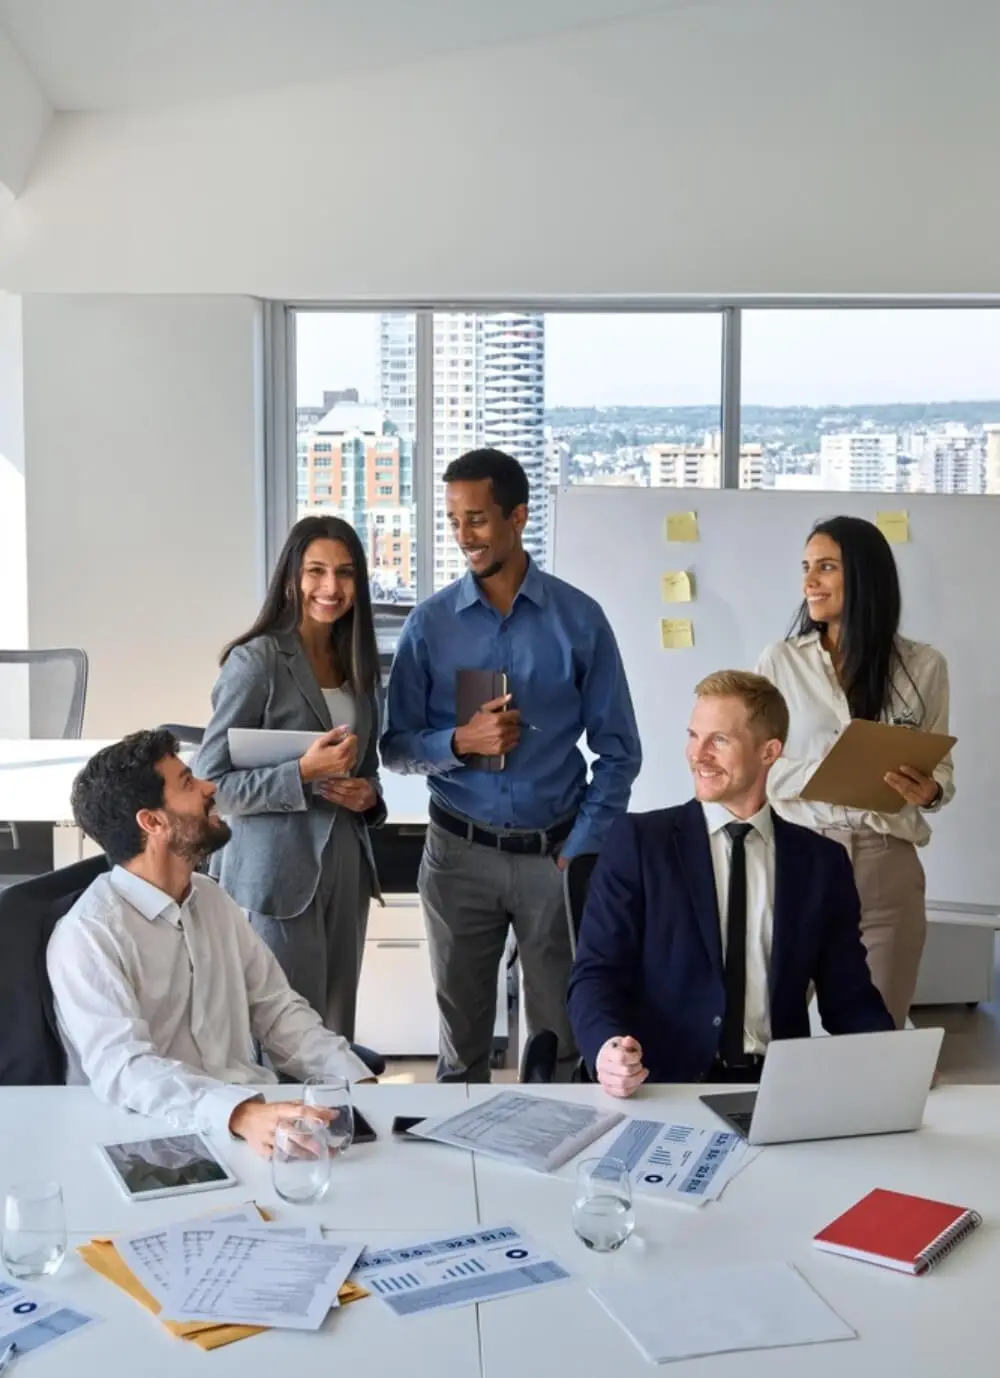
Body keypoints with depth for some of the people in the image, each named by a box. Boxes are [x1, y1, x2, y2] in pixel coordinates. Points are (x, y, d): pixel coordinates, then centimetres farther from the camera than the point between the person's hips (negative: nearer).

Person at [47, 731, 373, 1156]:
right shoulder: (88, 935, -14)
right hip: (156, 1135, -6)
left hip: (258, 1110, 6)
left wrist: (361, 1084, -2)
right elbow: (123, 1067, -26)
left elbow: (276, 1009, 13)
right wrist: (242, 1114, -41)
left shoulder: (213, 900, 11)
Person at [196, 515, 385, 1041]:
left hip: (345, 869, 7)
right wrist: (303, 772, -23)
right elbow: (211, 783, -13)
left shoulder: (355, 663, 11)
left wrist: (368, 795, 0)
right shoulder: (255, 662, -11)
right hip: (277, 874, -7)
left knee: (336, 1037, 12)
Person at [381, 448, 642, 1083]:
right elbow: (396, 747, 2)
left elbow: (619, 751, 1)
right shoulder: (430, 623, 0)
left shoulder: (579, 619, -3)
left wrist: (582, 851, -7)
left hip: (555, 853, -1)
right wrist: (460, 742, -17)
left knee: (562, 1041, 7)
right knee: (462, 1041, 12)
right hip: (460, 852, 1)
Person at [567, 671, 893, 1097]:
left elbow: (847, 996, 12)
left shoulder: (822, 861, 11)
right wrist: (607, 1048, -23)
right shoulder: (638, 842, 4)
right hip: (668, 1085, -2)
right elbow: (596, 971, -2)